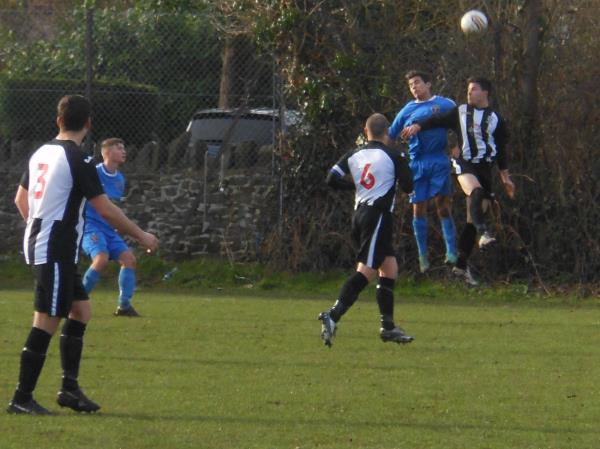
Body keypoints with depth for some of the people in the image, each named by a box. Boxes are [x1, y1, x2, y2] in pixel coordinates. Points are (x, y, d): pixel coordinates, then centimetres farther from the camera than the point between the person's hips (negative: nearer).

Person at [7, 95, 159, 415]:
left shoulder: (42, 153, 11)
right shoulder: (78, 160, -15)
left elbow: (20, 199, 23)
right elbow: (106, 210, -15)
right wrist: (142, 237, -5)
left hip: (38, 242, 9)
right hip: (55, 252, -9)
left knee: (80, 310, 13)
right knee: (47, 321, -8)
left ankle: (70, 388, 12)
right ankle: (22, 398, -7)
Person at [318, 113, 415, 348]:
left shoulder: (354, 155, 11)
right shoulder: (393, 156, -2)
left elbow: (332, 179, 4)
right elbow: (408, 186, -1)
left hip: (359, 214, 7)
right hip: (378, 215, -7)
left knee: (389, 267, 15)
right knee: (366, 271, -13)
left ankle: (388, 326, 13)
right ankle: (333, 316, -28)